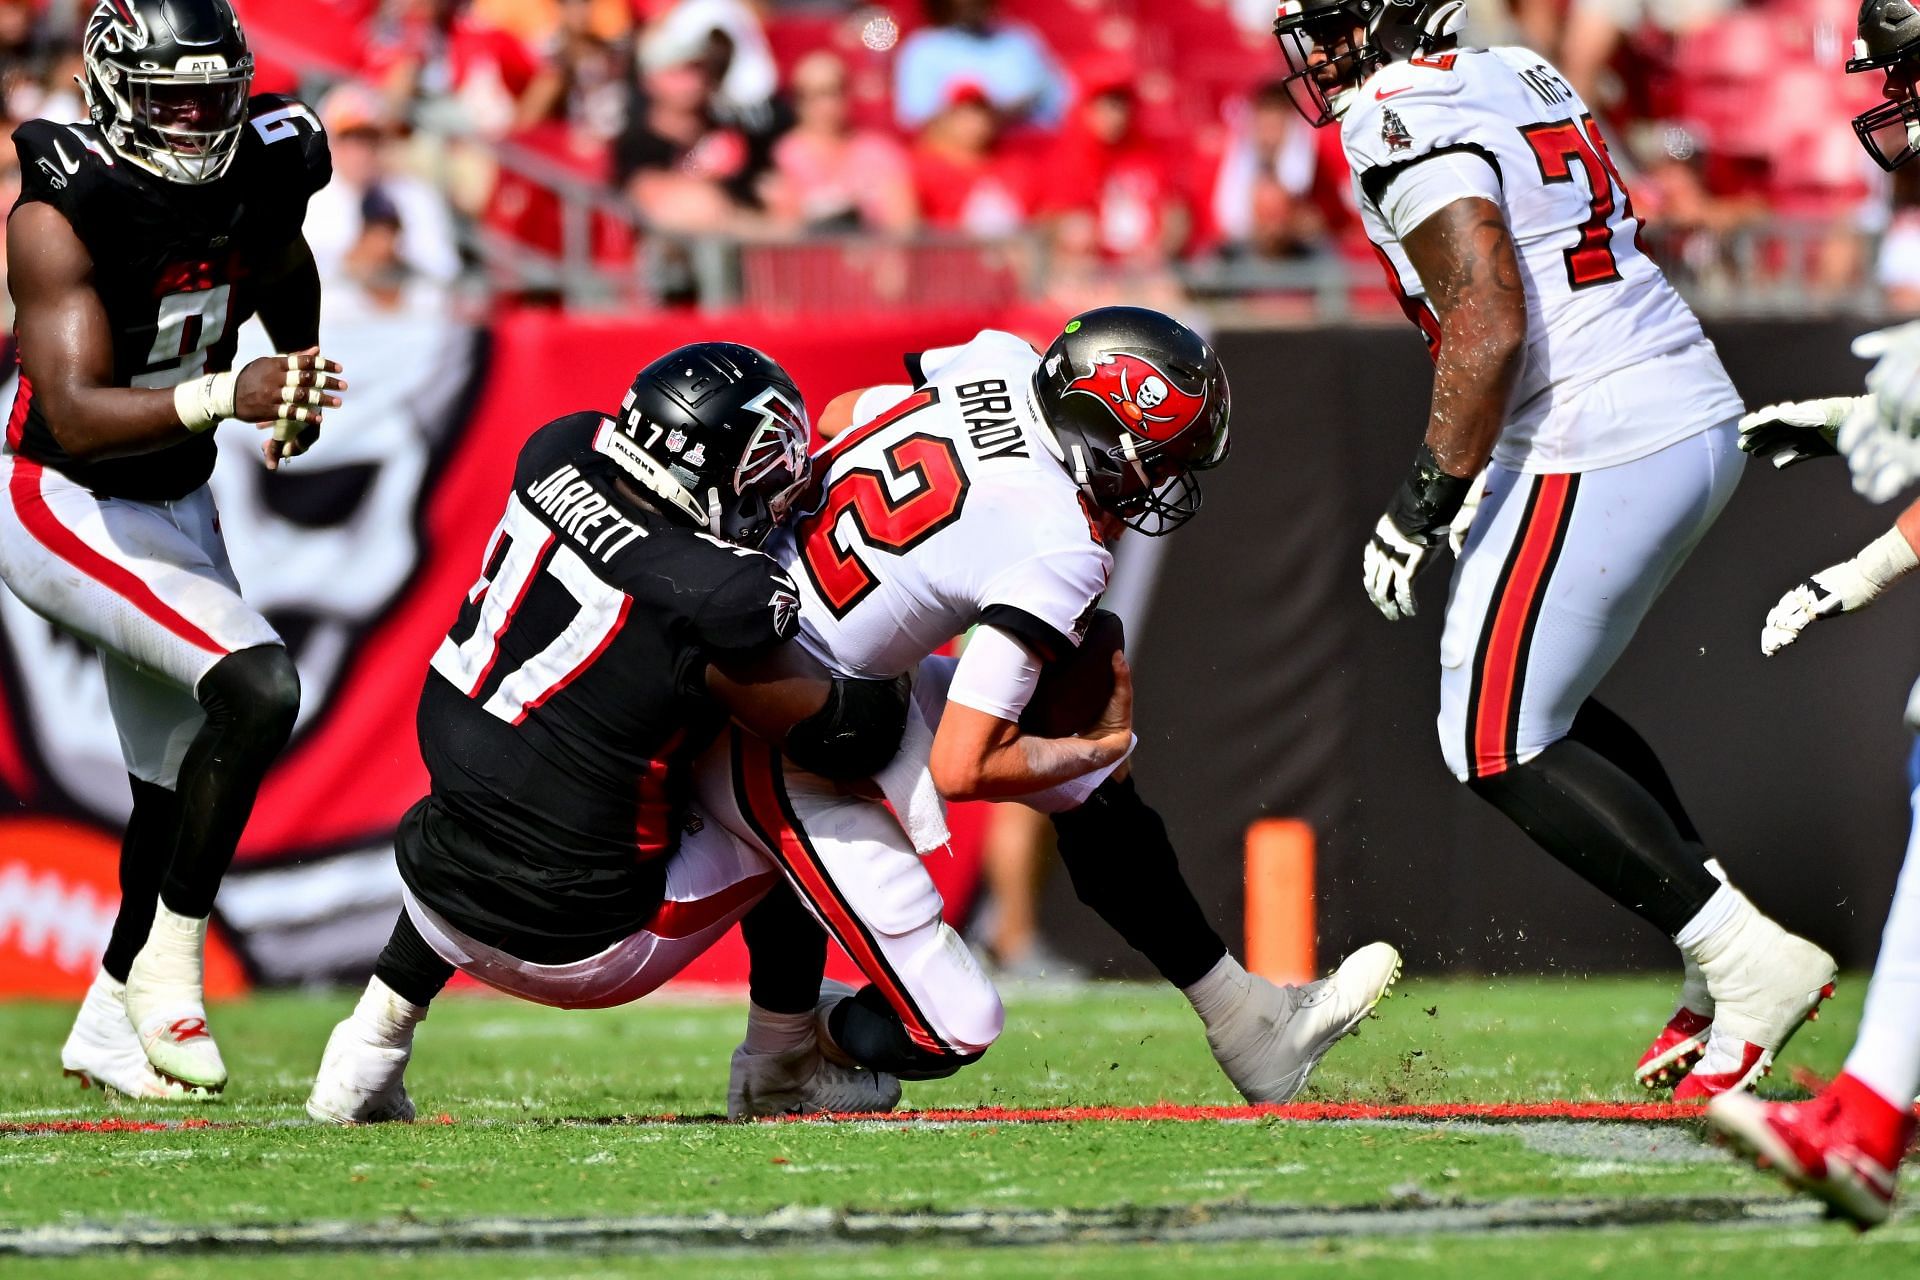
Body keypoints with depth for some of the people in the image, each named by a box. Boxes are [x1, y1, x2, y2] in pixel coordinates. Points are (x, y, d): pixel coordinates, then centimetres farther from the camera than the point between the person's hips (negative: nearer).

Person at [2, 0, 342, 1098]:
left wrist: (297, 388, 16)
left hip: (178, 505, 8)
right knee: (258, 688, -25)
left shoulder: (260, 173, -6)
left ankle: (110, 1026, 32)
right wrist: (224, 398, -48)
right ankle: (169, 967, -13)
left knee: (181, 782, 14)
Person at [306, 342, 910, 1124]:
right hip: (573, 953, -6)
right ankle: (787, 1073, 29)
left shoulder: (557, 454, -6)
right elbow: (847, 737, -10)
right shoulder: (717, 599, -23)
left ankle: (365, 1059, 32)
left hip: (441, 900, 6)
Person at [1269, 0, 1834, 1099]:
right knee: (1537, 704, 22)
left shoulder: (1403, 124, -13)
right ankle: (1739, 956, 17)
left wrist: (1425, 504, -15)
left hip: (1596, 455, -10)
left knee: (1499, 749, 1)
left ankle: (1751, 964, -3)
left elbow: (1489, 326, -22)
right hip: (1700, 419, 10)